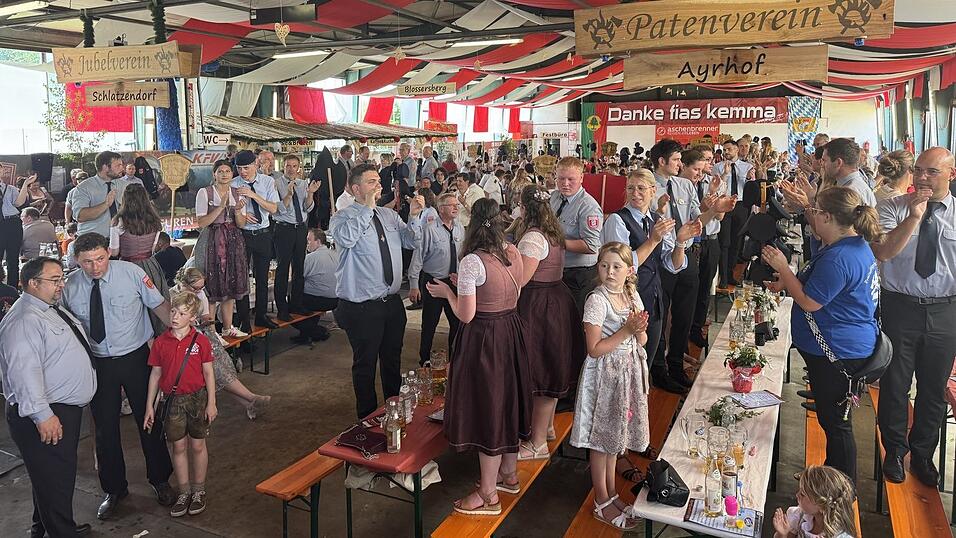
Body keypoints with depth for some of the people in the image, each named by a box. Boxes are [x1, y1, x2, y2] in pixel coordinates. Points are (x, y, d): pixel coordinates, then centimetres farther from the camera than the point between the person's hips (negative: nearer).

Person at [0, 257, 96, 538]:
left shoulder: (52, 310, 14)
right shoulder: (25, 320, -19)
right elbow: (24, 370, -27)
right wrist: (42, 415, -30)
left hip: (67, 407, 11)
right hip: (46, 418, -11)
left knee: (60, 475, 22)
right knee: (54, 479, 0)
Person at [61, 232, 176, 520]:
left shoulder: (131, 272, -13)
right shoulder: (70, 287, -7)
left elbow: (159, 304, -5)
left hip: (136, 358, -1)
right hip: (98, 364, 2)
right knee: (105, 428, 10)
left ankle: (160, 480, 31)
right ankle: (114, 489, 31)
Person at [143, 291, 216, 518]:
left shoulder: (200, 341, -9)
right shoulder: (160, 342, -3)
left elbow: (208, 373, -4)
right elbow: (155, 374, 4)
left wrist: (211, 403, -5)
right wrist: (149, 406, 4)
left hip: (197, 398, -2)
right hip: (172, 400, 2)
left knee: (198, 446, 9)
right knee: (178, 447, 10)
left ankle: (199, 491, 24)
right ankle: (184, 492, 24)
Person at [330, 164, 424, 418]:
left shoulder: (389, 215, 9)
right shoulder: (342, 217, -10)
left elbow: (410, 242, 8)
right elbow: (346, 238, -31)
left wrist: (414, 216, -7)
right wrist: (367, 207, -26)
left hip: (392, 302, 6)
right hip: (362, 308, -6)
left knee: (393, 360, 21)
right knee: (365, 365, 8)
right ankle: (368, 417, 27)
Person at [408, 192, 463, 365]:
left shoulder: (460, 229, 4)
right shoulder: (429, 228, -14)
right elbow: (418, 256, -14)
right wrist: (414, 285, -14)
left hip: (454, 282, 5)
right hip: (432, 282, -5)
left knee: (457, 322, 12)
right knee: (429, 325, 6)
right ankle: (425, 360, 24)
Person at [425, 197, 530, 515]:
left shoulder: (472, 262, -20)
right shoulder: (514, 253, 1)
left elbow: (466, 315, -19)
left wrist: (447, 292, -1)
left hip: (484, 338, -7)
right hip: (511, 331, 7)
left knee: (486, 409, 3)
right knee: (508, 400, 21)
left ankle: (488, 496, 16)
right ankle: (509, 474, 39)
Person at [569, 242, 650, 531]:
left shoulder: (632, 295, 2)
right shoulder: (597, 300, -19)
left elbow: (642, 340, 7)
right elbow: (594, 350, -20)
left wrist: (639, 330, -15)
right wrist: (626, 330, -24)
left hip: (629, 372, 7)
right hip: (605, 375, -7)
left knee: (614, 436, 20)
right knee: (602, 440, 7)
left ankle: (611, 493, 36)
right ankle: (602, 503, 22)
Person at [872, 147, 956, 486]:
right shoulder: (893, 208, -6)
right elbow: (882, 252, -19)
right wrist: (914, 217, -27)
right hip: (901, 308, -2)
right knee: (894, 385, 9)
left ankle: (922, 453, 37)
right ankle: (895, 451, 32)